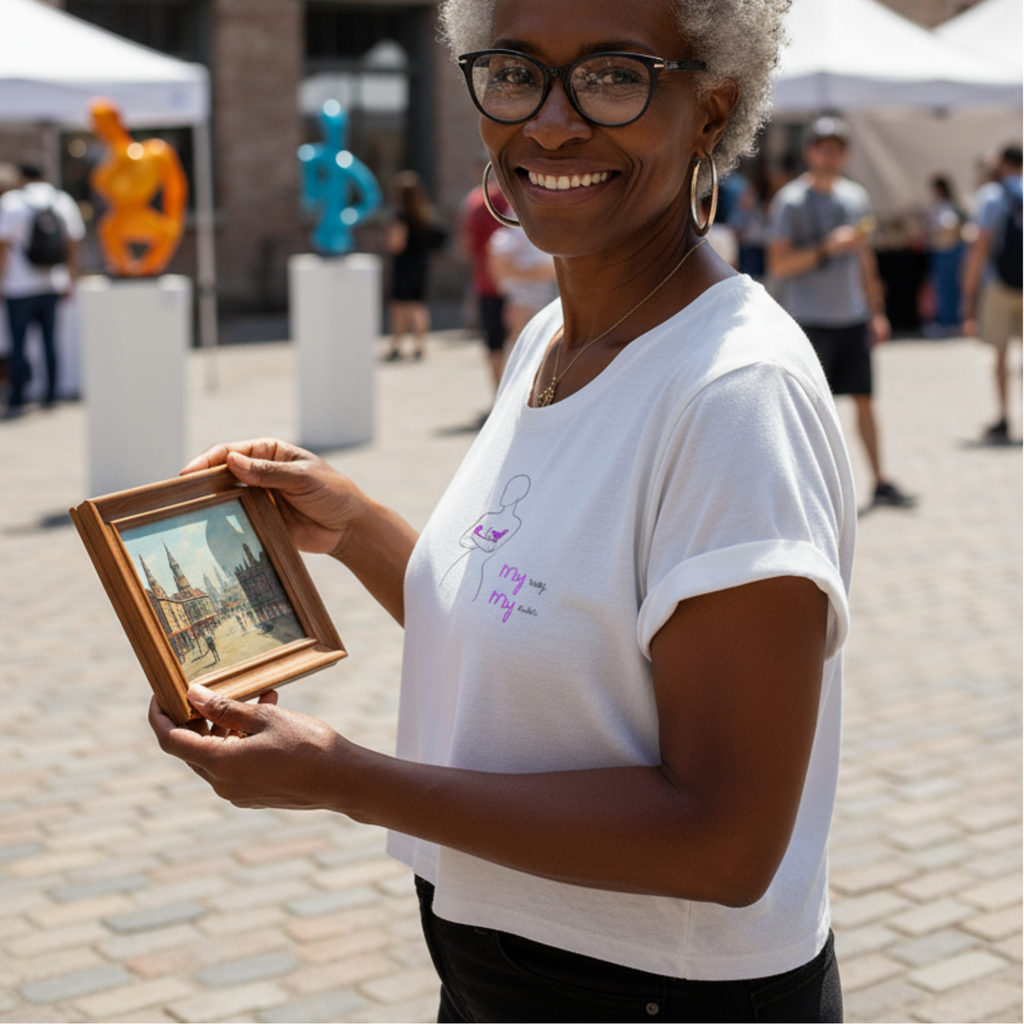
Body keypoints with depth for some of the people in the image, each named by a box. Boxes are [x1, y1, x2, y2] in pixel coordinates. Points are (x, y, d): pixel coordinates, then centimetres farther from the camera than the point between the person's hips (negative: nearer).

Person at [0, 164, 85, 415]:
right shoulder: (64, 202, 6)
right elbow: (72, 245, 7)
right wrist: (70, 279, 13)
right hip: (53, 285, 4)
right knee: (50, 340, 12)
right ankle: (50, 395, 15)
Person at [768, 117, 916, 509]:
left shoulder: (855, 197, 12)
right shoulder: (790, 201, -7)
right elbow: (778, 265, -12)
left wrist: (876, 311, 17)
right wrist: (829, 247, -20)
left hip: (853, 317, 5)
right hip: (810, 319, -5)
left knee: (864, 400, 6)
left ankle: (880, 483, 11)